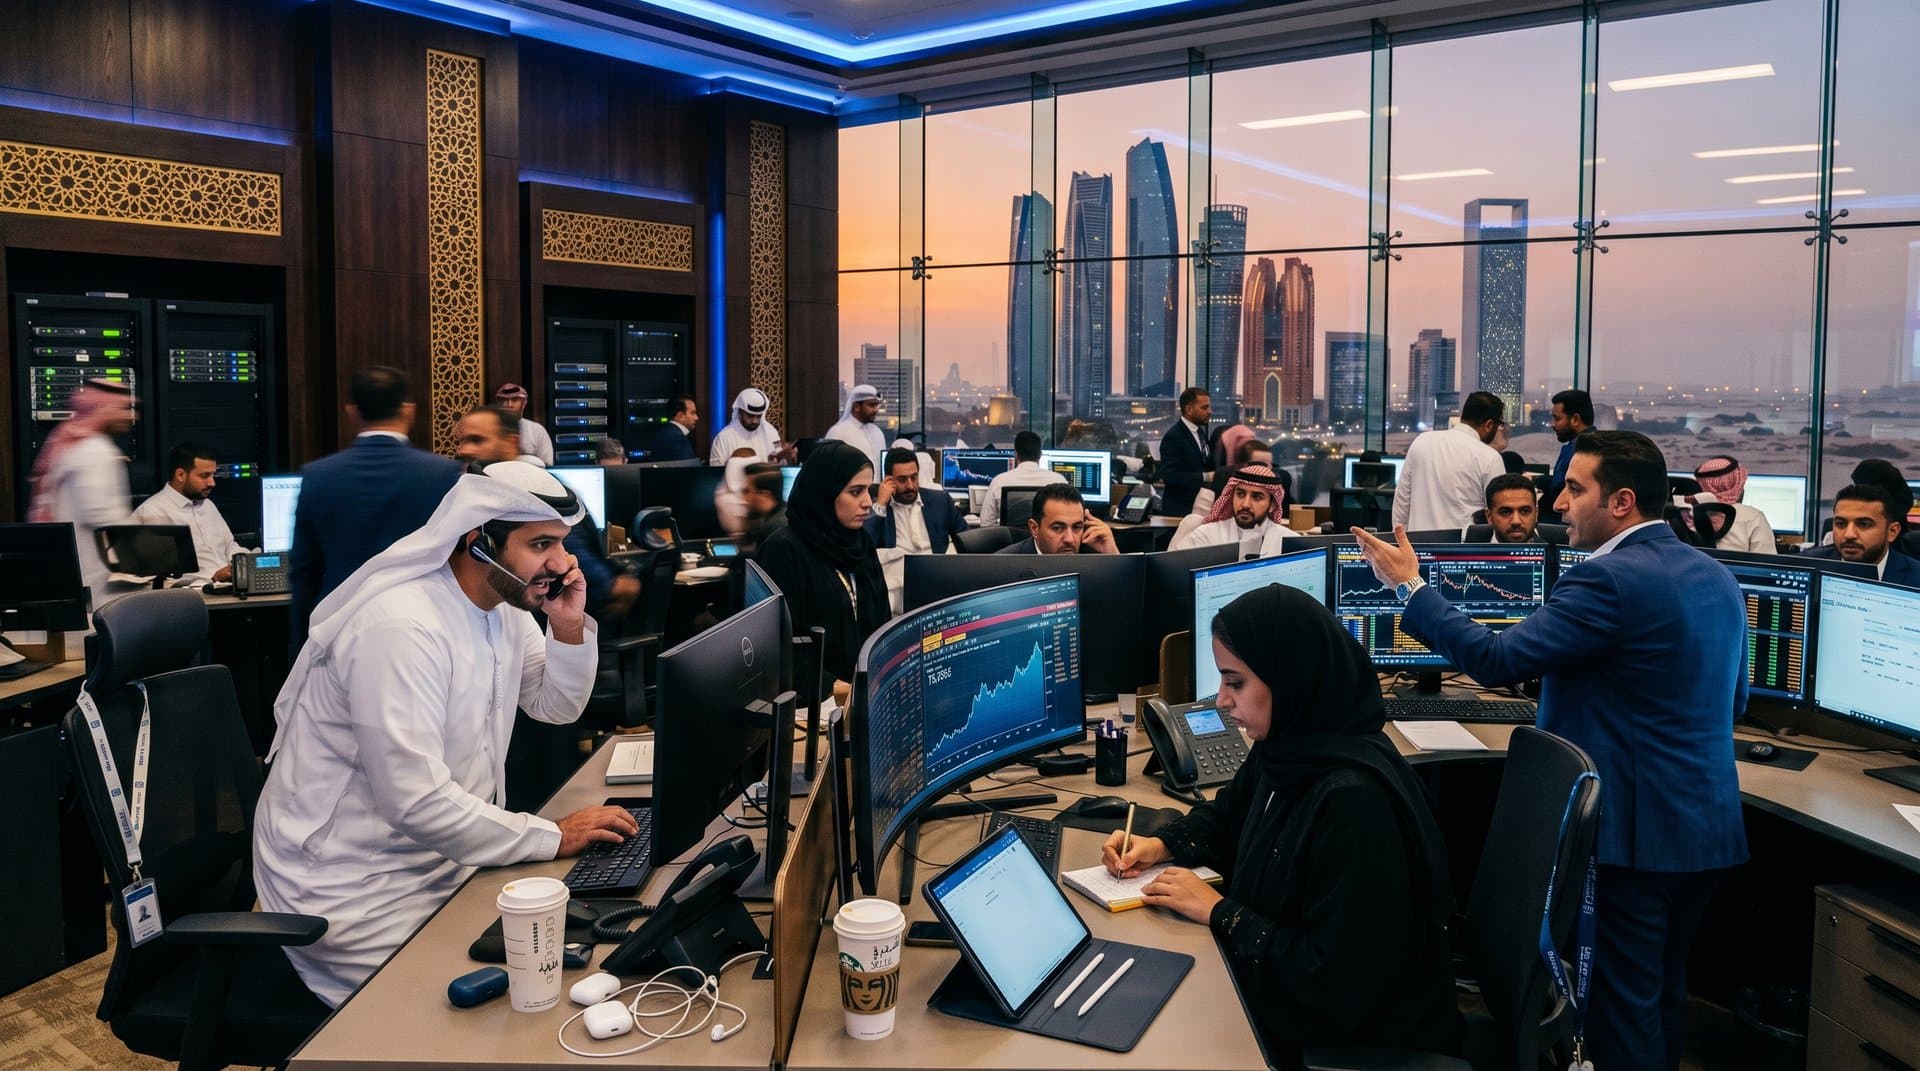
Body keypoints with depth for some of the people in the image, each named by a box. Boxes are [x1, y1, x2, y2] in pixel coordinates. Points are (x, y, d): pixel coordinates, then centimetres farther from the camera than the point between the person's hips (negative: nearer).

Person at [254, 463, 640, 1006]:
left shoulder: (504, 604, 1)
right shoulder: (400, 627, -27)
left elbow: (556, 707, 13)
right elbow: (415, 801, -31)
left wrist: (570, 628, -6)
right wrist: (551, 836, -23)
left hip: (438, 856, 8)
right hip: (351, 886, -8)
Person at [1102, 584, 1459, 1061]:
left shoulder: (1355, 800, -32)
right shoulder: (1287, 745, -3)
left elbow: (1337, 983, -29)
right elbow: (1228, 816, 19)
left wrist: (1220, 912, -20)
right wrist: (1162, 844, 1)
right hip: (1284, 987, 8)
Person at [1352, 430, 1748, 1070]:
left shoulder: (1607, 581, -20)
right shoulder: (1717, 579, 9)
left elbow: (1497, 660, -23)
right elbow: (1733, 701, 19)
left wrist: (1409, 586, -15)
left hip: (1634, 829, -9)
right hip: (1711, 826, 9)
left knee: (1624, 1004, 5)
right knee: (1665, 992, 22)